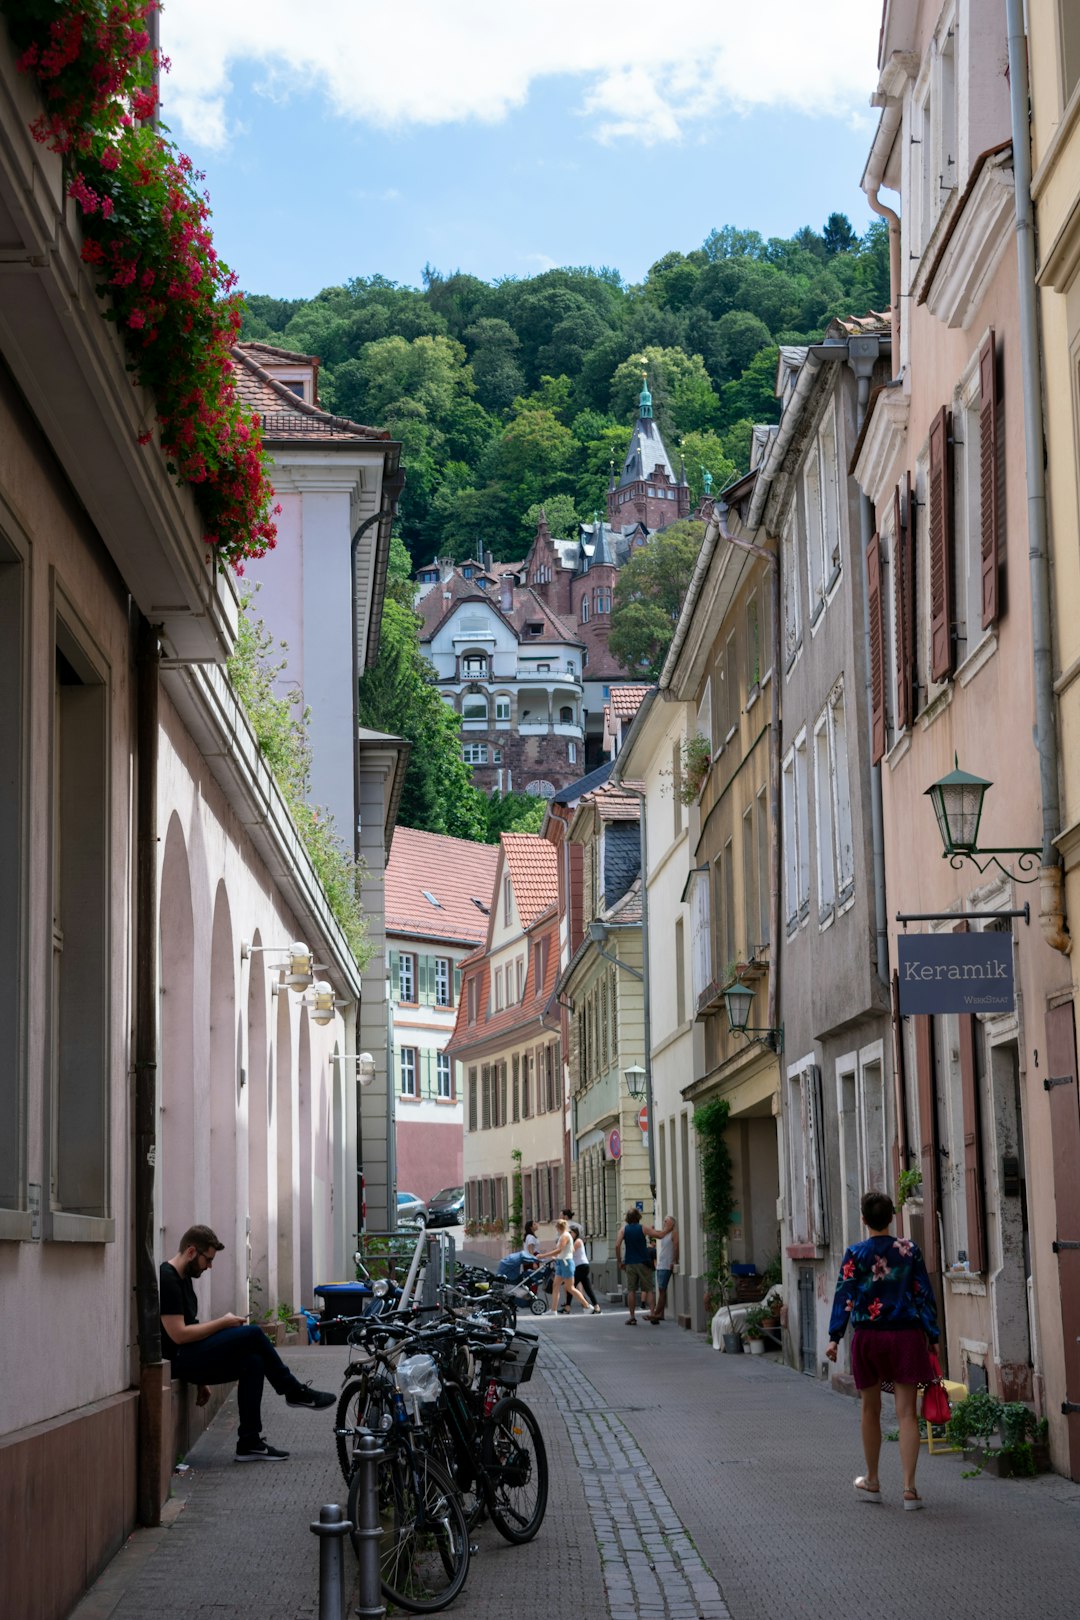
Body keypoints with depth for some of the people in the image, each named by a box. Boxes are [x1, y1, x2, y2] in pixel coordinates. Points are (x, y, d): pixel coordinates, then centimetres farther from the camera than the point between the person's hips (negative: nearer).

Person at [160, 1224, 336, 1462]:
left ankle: (249, 1443, -5)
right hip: (177, 1361, -10)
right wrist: (222, 1323, -12)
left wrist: (202, 1380, 19)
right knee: (252, 1334, -15)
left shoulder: (183, 1278, 17)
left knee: (253, 1362, -4)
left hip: (188, 1358, 10)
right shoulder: (167, 1280, -16)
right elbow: (178, 1334, -22)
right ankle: (294, 1392, 3)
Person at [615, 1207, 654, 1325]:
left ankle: (632, 1317, 2)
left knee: (631, 1290, 4)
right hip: (643, 1262, -1)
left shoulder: (624, 1229, 2)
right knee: (648, 1289, 3)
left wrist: (619, 1261, 2)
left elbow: (617, 1245, -6)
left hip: (630, 1263, 1)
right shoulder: (642, 1228, -1)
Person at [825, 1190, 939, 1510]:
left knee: (871, 1409, 15)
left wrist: (834, 1337, -7)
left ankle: (872, 1482, 26)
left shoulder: (855, 1254, -3)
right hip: (907, 1335, 0)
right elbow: (924, 1293, 2)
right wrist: (931, 1336, 7)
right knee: (906, 1412, -1)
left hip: (868, 1337, 0)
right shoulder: (909, 1249, 1)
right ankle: (909, 1487, -9)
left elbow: (845, 1295, -7)